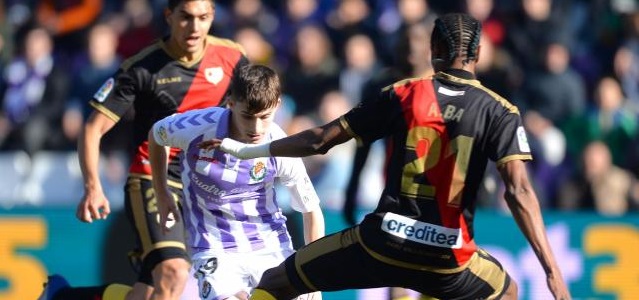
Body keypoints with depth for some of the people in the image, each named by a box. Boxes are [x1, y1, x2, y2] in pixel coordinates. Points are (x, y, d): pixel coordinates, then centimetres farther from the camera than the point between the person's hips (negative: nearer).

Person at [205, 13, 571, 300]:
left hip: (383, 242, 0)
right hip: (447, 260, 0)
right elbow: (519, 191, -14)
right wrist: (552, 269, -17)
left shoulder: (401, 95, 2)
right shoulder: (500, 112, -2)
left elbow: (320, 140, 5)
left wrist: (244, 149, 19)